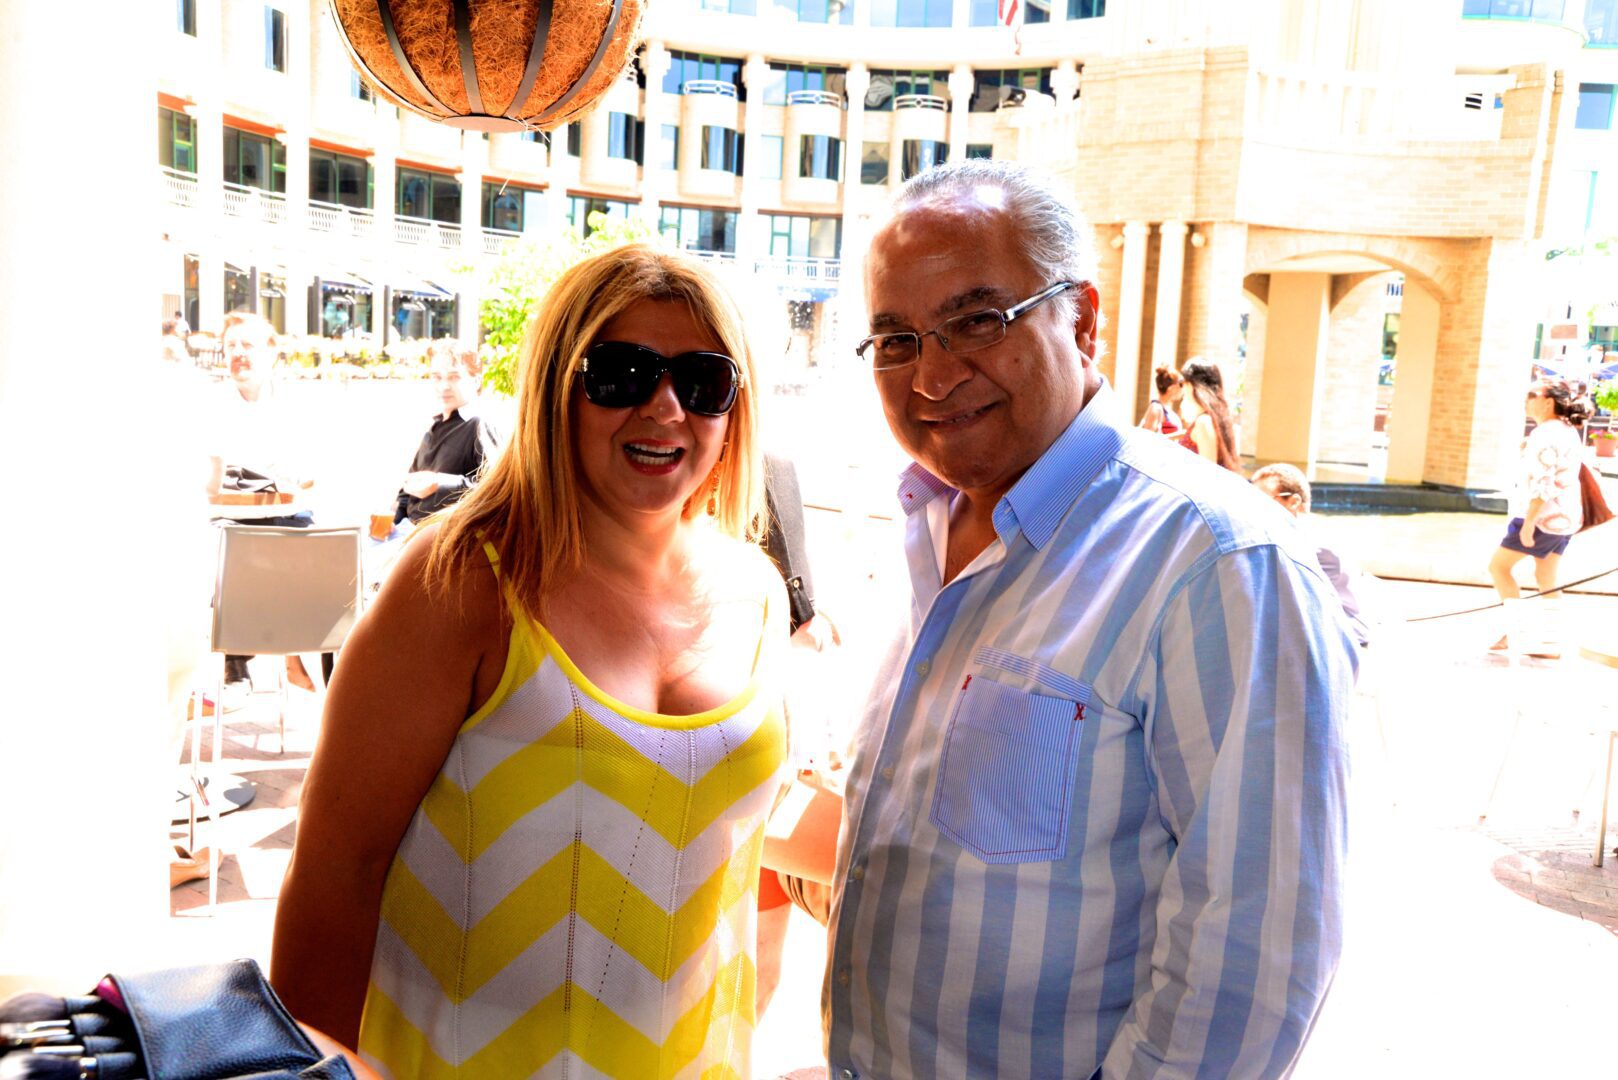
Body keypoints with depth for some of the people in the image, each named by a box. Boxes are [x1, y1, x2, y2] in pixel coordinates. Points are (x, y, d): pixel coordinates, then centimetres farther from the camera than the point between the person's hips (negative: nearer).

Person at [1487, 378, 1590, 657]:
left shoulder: (1546, 434, -16)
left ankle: (1516, 629, -3)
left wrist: (1528, 523, -23)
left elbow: (1542, 484, -23)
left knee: (1499, 565, -2)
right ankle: (1549, 642, 14)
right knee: (1546, 579, 12)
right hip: (1565, 517, 10)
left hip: (1543, 516, -10)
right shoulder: (1569, 431, 14)